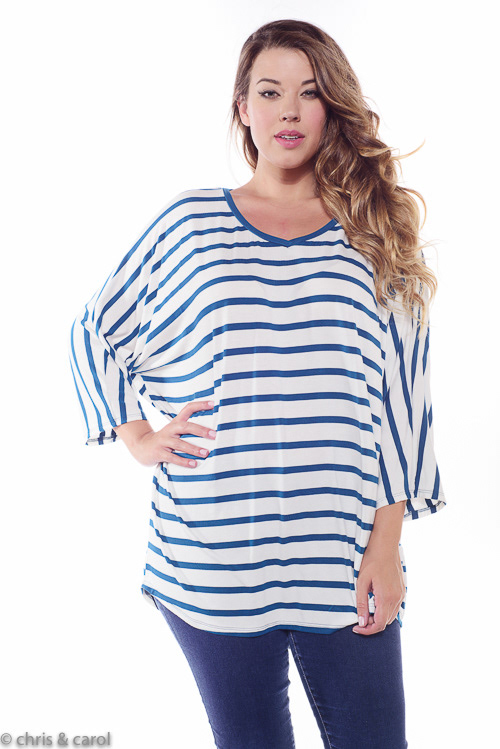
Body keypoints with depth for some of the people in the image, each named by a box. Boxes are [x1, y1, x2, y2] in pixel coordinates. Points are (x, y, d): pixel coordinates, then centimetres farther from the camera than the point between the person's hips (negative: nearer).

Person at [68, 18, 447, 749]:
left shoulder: (375, 233, 5)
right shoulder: (190, 222, 4)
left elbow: (401, 395, 3)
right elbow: (95, 335, 15)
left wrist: (387, 542, -1)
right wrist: (138, 438, 4)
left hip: (343, 560, 1)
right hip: (213, 560, 0)